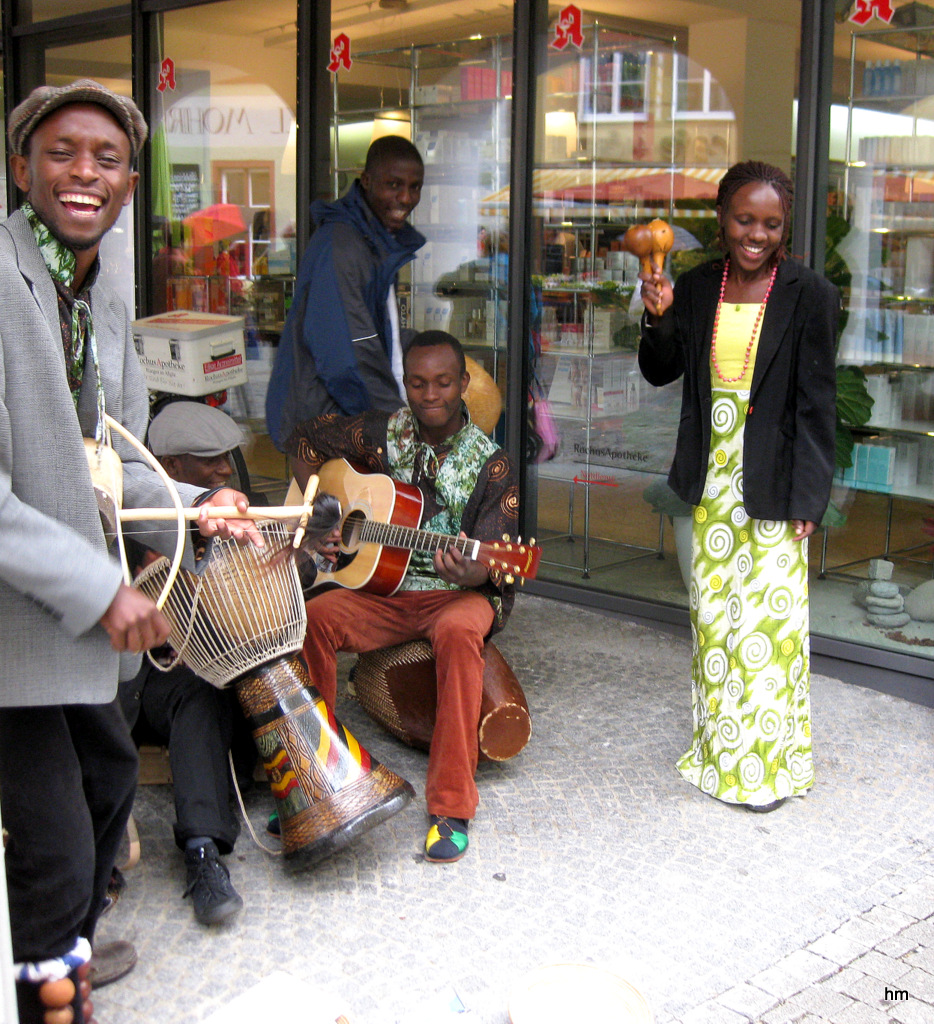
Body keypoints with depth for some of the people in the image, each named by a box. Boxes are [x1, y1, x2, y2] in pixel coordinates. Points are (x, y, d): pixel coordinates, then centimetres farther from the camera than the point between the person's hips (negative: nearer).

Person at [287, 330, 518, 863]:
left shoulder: (491, 465, -5)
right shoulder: (382, 434, 4)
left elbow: (490, 564, -11)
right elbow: (307, 440, 19)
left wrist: (467, 572, -37)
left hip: (456, 594, -3)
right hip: (383, 590, 3)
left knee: (459, 630, -39)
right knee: (312, 619, -26)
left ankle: (451, 808, -34)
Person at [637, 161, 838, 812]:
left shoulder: (809, 295, -9)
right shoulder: (697, 289, 3)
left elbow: (816, 405, -8)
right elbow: (660, 374, 8)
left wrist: (807, 499, -11)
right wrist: (660, 318, -12)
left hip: (772, 485, -4)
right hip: (712, 481, 5)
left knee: (768, 617, -1)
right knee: (713, 613, 13)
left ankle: (770, 762, 15)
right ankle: (720, 750, 30)